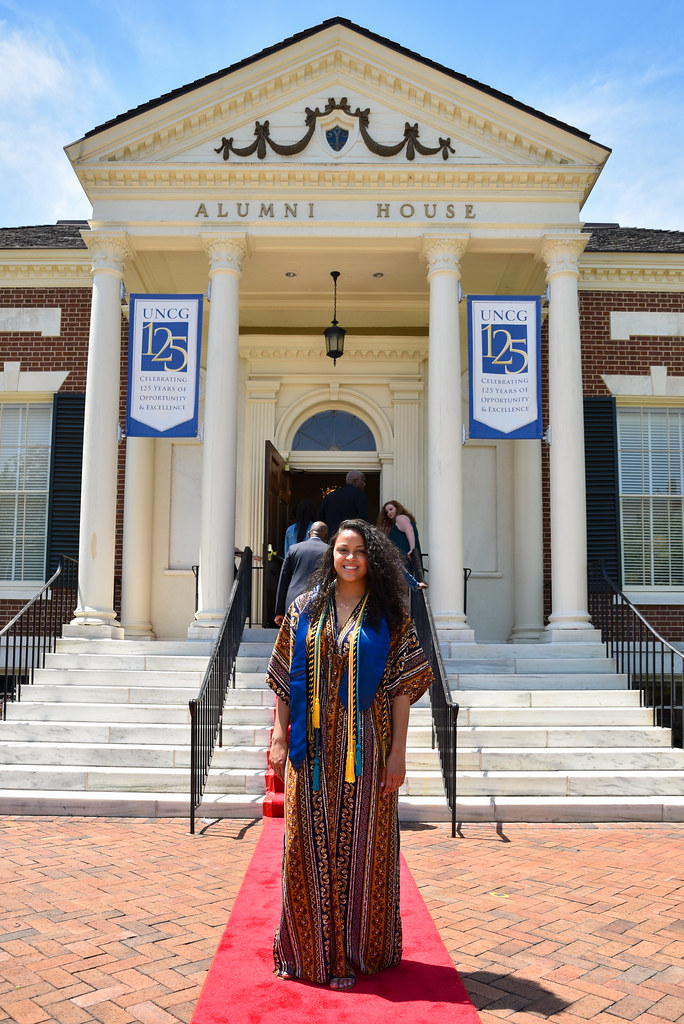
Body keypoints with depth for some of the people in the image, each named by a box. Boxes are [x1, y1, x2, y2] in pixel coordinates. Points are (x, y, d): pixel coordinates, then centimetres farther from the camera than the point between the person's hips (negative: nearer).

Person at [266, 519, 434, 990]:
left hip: (364, 746, -1)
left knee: (362, 845, 6)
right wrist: (280, 738, 1)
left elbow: (401, 685, -3)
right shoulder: (305, 609, 6)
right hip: (314, 746, 2)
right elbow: (286, 678, 7)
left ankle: (357, 950, 23)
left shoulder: (389, 615, 0)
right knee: (310, 845, 8)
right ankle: (309, 950, 26)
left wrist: (398, 751, -7)